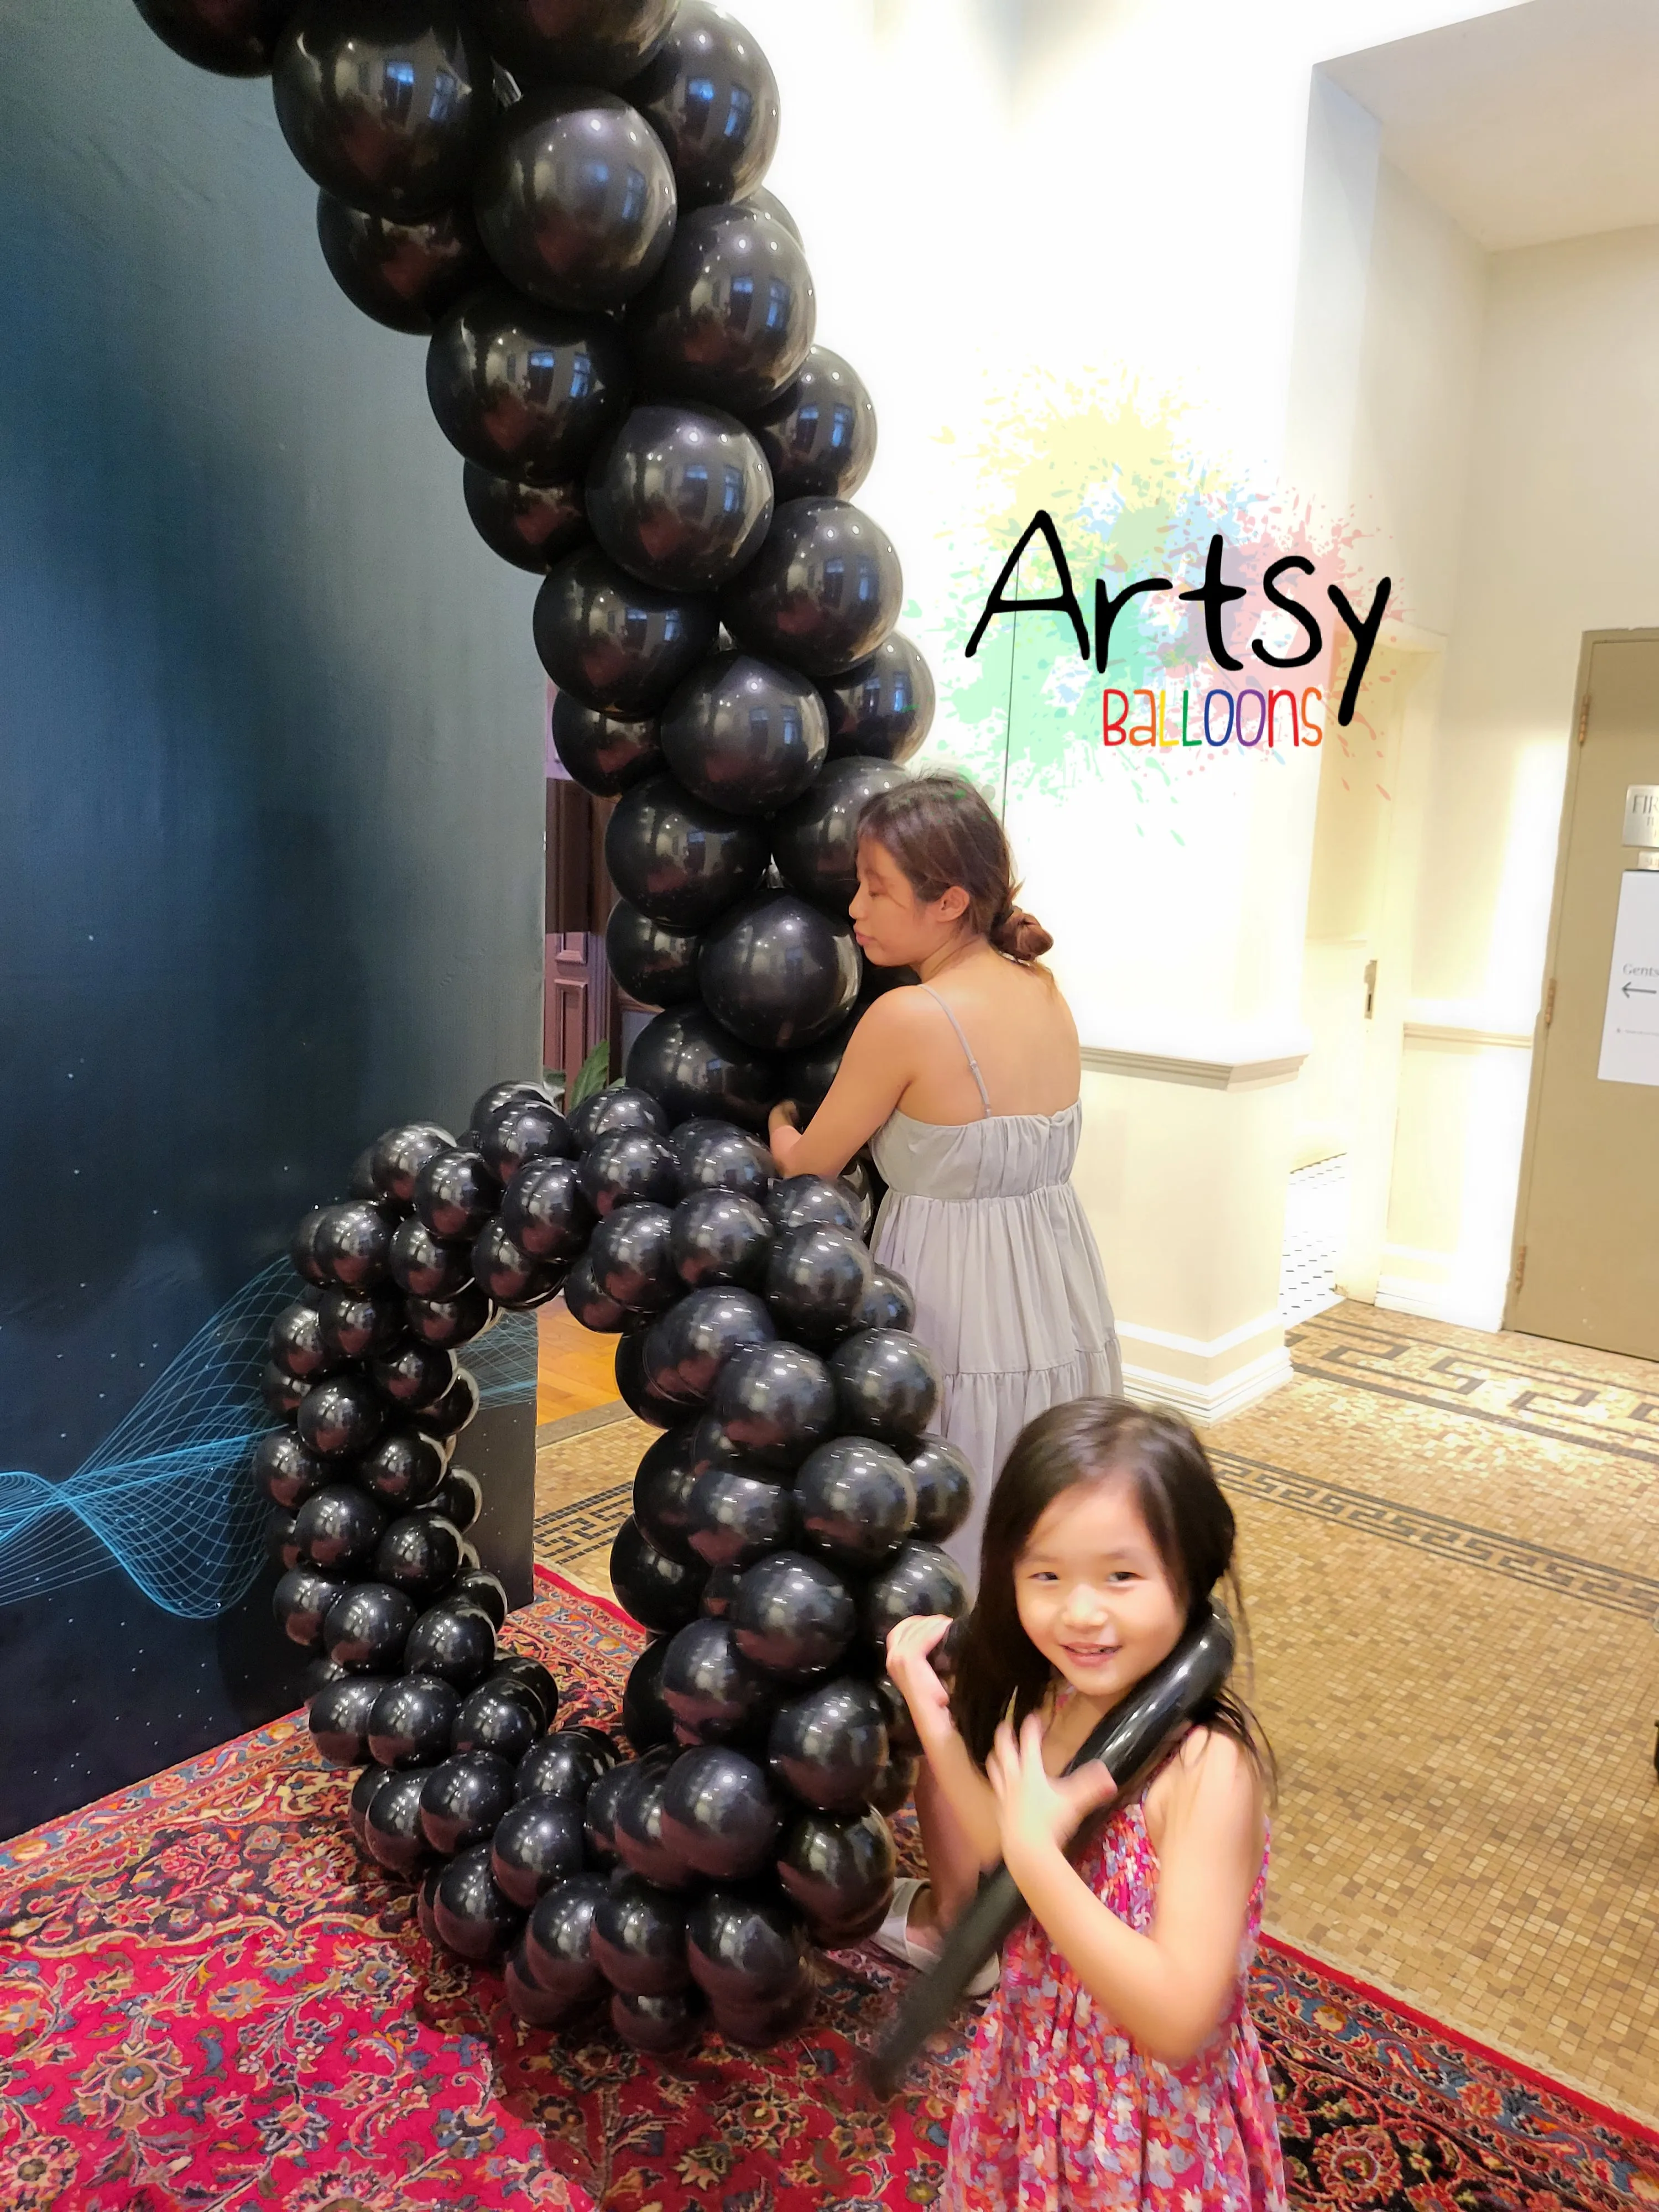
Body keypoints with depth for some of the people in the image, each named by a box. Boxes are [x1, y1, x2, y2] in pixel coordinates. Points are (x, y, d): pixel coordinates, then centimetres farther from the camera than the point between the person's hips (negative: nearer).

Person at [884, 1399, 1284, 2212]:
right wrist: (938, 1727, -19)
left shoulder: (1208, 1765, -31)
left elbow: (1179, 2019, -31)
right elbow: (974, 1887, -8)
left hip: (1153, 2121, -5)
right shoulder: (1043, 1700, -12)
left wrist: (1035, 1852, -36)